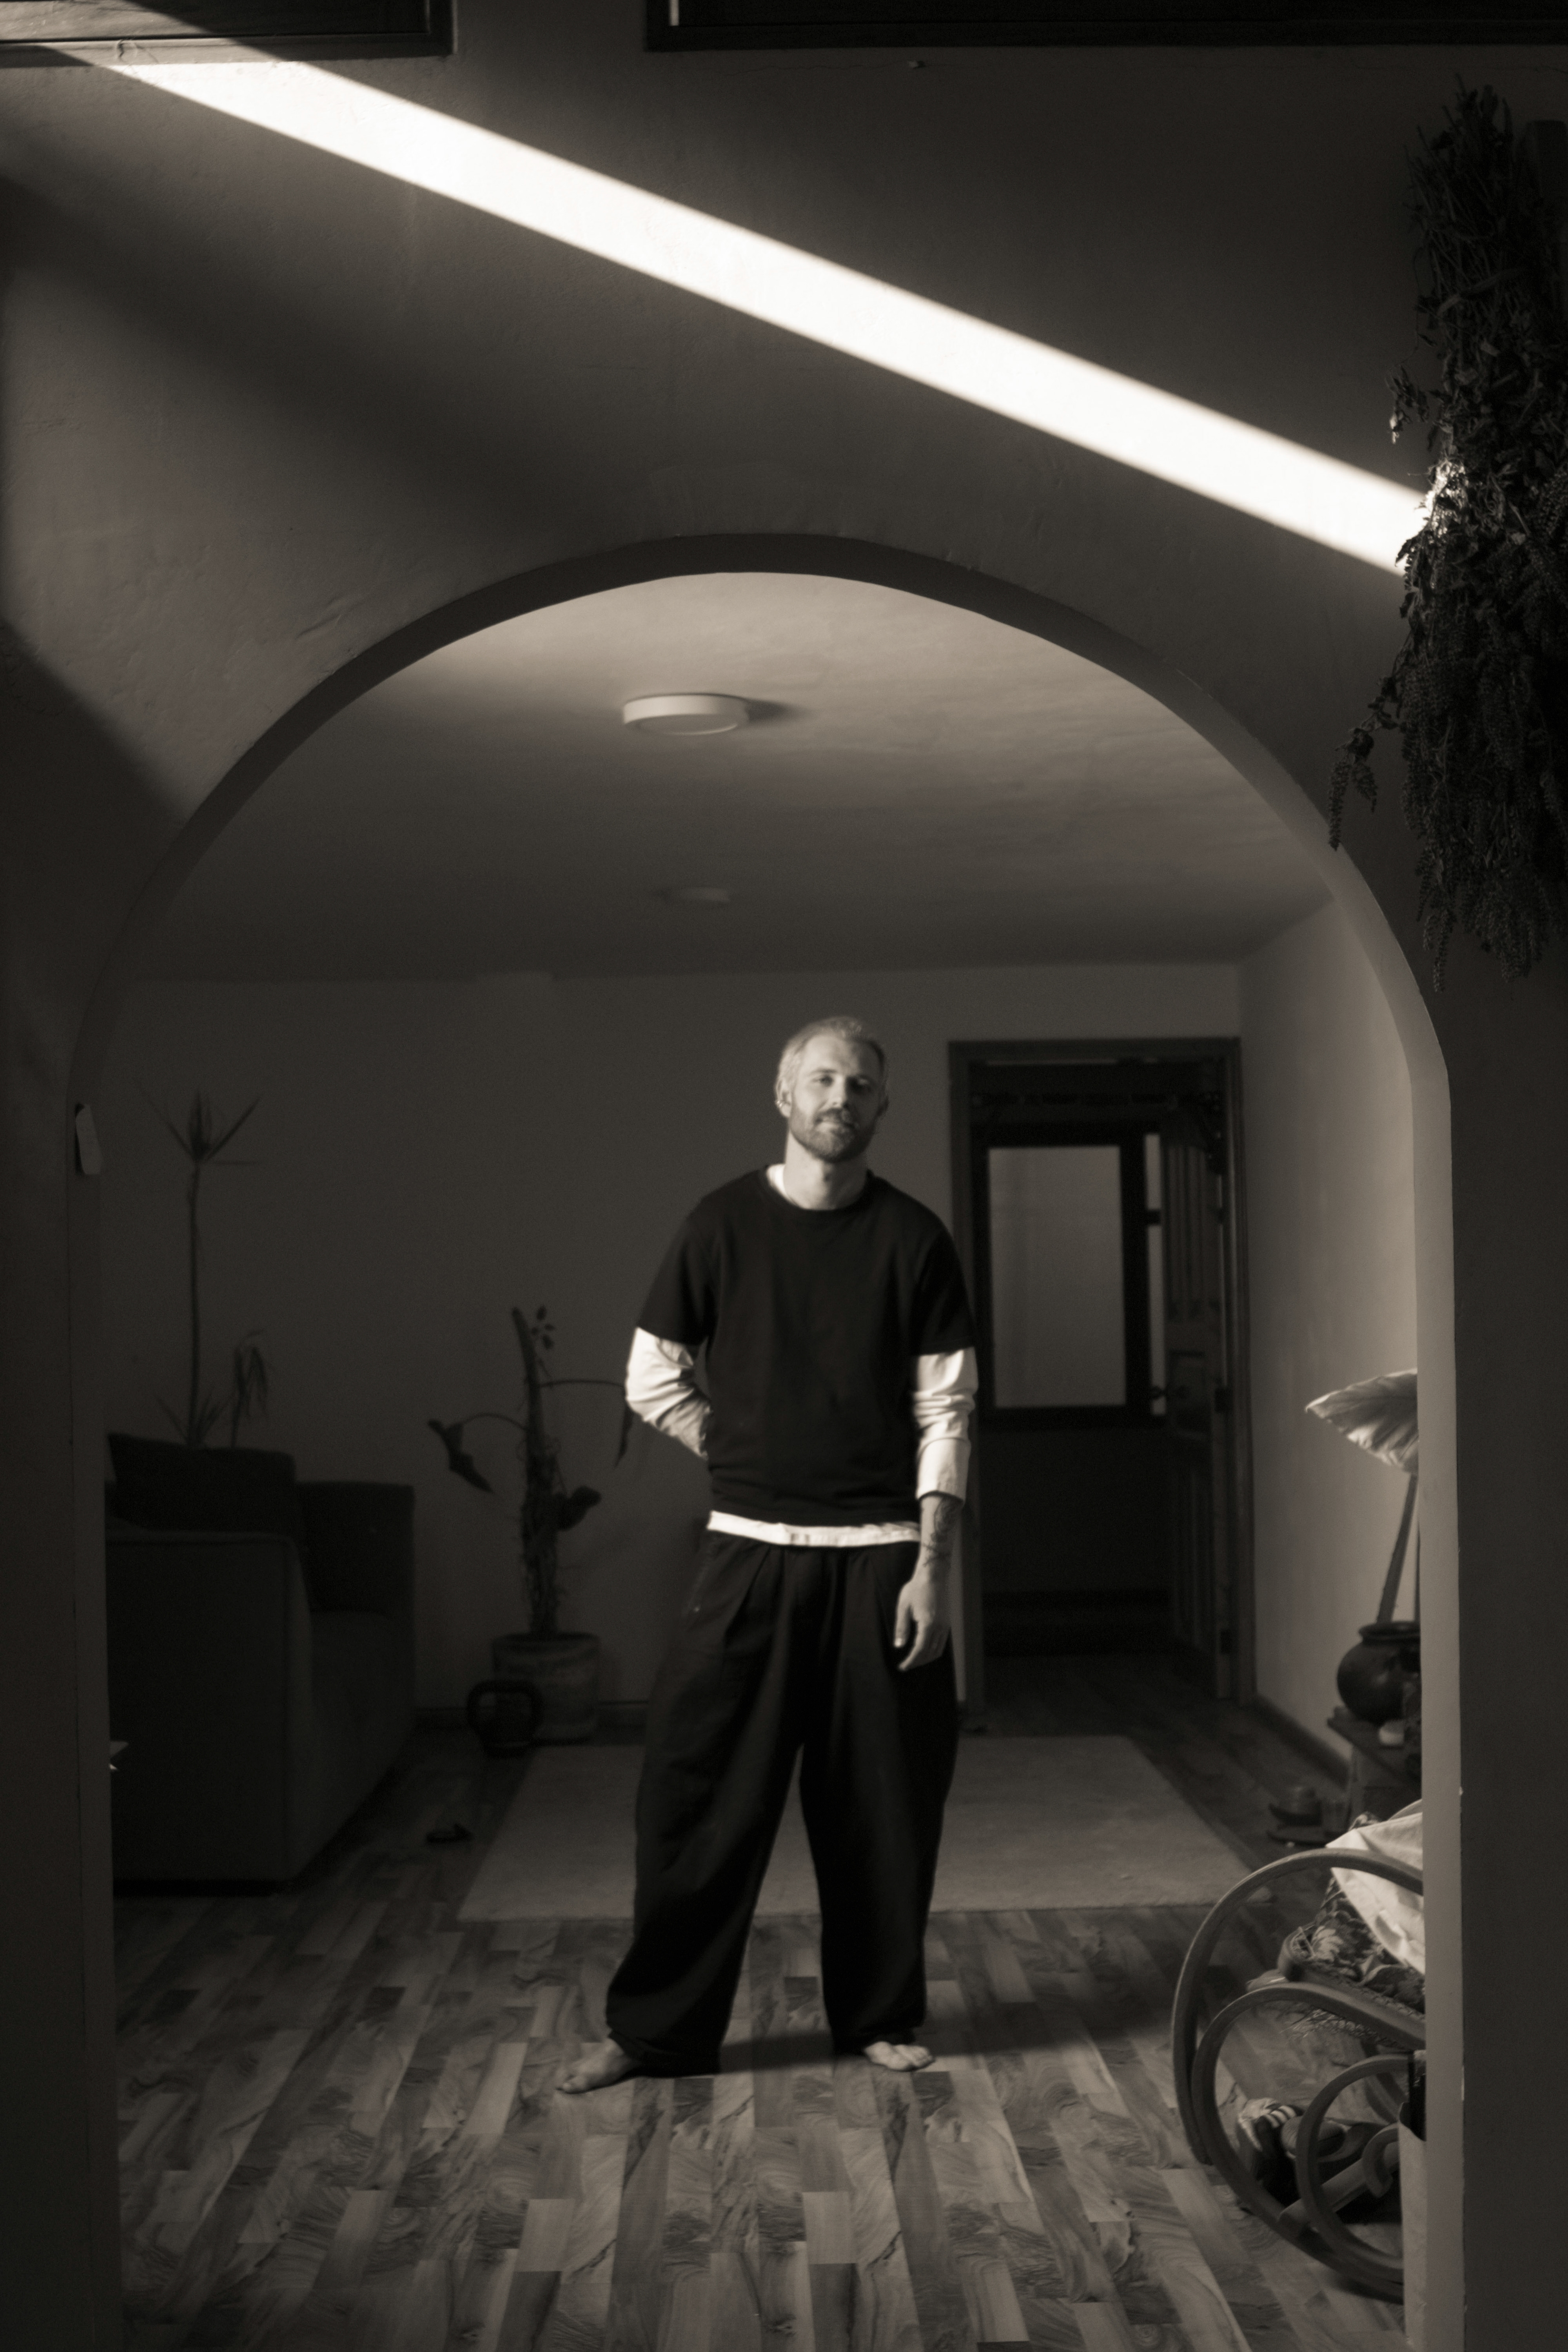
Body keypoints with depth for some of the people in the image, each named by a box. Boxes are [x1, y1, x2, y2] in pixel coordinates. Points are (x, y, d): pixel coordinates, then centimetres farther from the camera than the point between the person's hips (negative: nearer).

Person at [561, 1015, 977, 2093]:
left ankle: (881, 2015, 24)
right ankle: (658, 2025, 14)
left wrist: (932, 1566, -8)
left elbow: (945, 1412, -2)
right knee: (698, 1791, 1)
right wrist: (744, 1456, 0)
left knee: (884, 1800, 6)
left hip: (880, 1555, 0)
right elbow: (653, 1380, 9)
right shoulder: (723, 1224, 1)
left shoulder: (913, 1237, 0)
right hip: (751, 1549, 0)